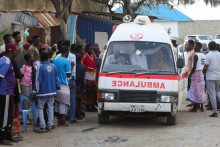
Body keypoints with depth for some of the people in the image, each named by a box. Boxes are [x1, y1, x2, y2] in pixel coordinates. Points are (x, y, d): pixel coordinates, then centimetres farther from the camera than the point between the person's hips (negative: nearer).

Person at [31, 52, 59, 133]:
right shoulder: (53, 66, 3)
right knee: (50, 108, 10)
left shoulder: (41, 67, -12)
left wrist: (34, 92, -6)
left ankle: (43, 127, -5)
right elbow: (56, 79, 11)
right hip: (52, 91, 5)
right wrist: (57, 88, 26)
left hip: (43, 92, -5)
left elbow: (38, 81, -12)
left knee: (40, 108, 4)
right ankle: (49, 126, 10)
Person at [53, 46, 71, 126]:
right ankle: (61, 122, 1)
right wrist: (71, 67, 0)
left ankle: (59, 120, 21)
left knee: (57, 102, 14)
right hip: (63, 84, -7)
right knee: (63, 103, 0)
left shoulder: (55, 59, 6)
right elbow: (68, 75, -14)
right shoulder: (66, 61, -13)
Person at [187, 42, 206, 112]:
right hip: (202, 73, 8)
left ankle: (195, 108, -4)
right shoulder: (203, 55, 10)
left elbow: (194, 67, -19)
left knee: (195, 90, -5)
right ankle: (201, 106, 16)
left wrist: (190, 74, -10)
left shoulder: (196, 55, -15)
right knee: (201, 90, 13)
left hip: (196, 73, -8)